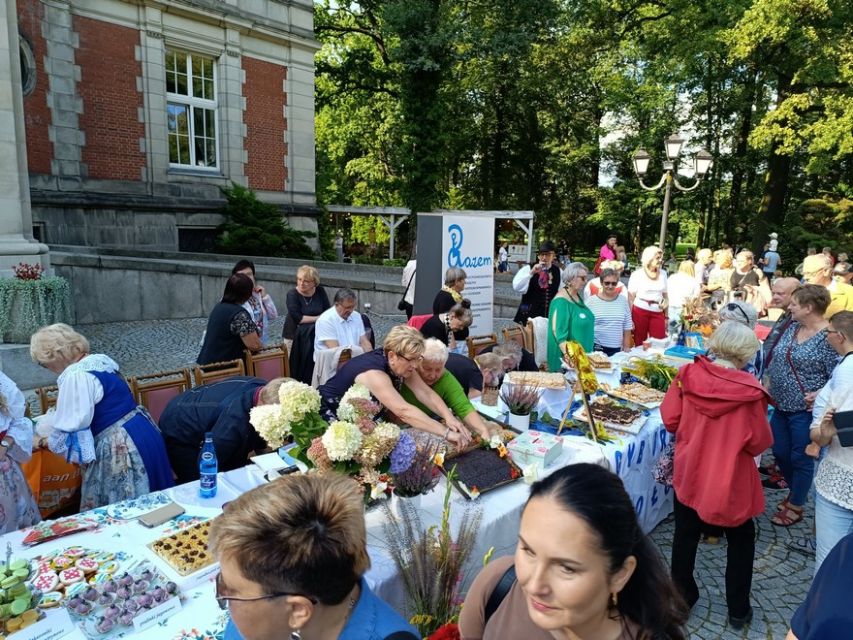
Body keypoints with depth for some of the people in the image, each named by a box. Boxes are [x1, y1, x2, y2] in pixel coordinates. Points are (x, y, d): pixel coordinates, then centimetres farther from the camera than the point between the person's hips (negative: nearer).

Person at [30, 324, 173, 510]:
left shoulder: (75, 376, -17)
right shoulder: (101, 359, 10)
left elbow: (70, 428, -13)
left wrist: (47, 441, 7)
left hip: (119, 447, -9)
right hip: (142, 430, 9)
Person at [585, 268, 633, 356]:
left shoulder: (623, 300, 6)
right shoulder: (591, 301, -3)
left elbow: (627, 328, 10)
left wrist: (627, 347, 7)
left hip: (616, 349, 3)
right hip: (596, 348, -2)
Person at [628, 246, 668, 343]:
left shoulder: (663, 274, 10)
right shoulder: (637, 274, -3)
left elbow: (665, 295, 18)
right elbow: (631, 297, -3)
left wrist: (666, 316, 16)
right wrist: (630, 319, -8)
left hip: (658, 313, 3)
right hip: (640, 311, -3)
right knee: (640, 344, 4)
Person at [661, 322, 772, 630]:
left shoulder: (688, 375, -13)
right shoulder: (750, 390, -20)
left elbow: (670, 421, -6)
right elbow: (759, 443, -11)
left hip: (688, 474, 3)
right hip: (731, 482, -2)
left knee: (685, 535, 20)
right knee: (741, 541, 22)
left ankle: (681, 598, 37)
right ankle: (738, 610, 35)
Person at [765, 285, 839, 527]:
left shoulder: (828, 337, -17)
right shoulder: (792, 328, 6)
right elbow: (777, 361, 15)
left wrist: (820, 395, -28)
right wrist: (768, 384, 10)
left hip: (805, 410, -7)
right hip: (782, 405, 7)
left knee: (800, 458, 7)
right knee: (780, 452, 17)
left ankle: (796, 507, 25)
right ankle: (796, 491, 41)